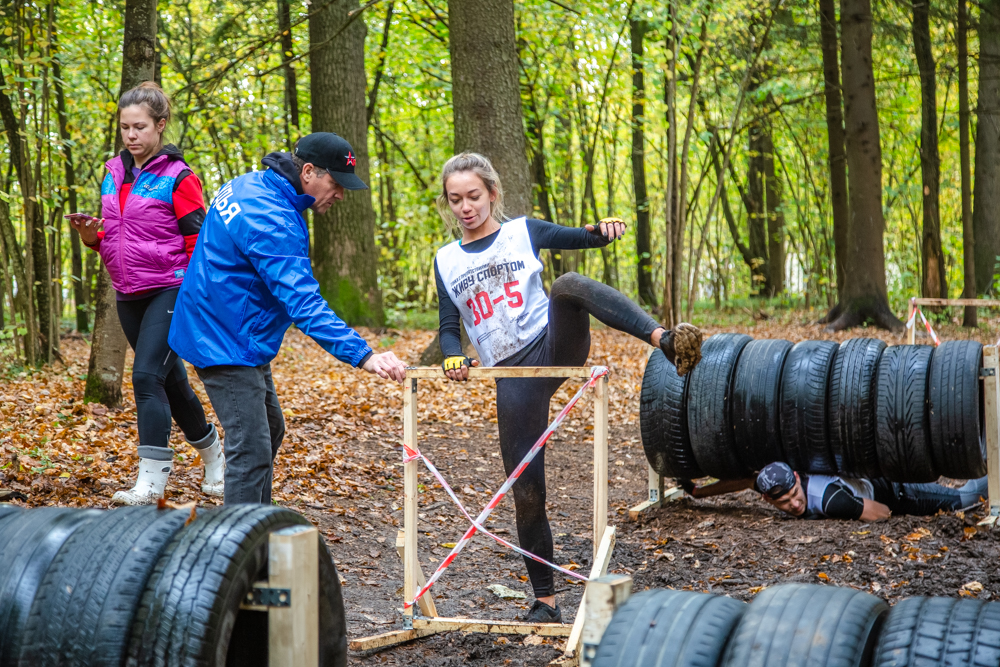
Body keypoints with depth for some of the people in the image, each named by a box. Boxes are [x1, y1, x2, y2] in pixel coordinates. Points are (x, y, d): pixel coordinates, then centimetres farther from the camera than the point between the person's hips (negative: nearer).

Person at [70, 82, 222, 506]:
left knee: (147, 375, -18)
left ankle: (152, 479, -17)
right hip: (128, 295, 7)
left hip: (169, 291, -7)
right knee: (170, 379, 15)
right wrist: (91, 236, -2)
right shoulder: (114, 173, 10)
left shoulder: (177, 177, -9)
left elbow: (199, 242, -10)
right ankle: (212, 453, 33)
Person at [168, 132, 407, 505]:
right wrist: (363, 355, -42)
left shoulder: (249, 185, 5)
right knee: (251, 450, -13)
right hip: (226, 344, -11)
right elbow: (303, 303, -36)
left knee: (270, 431, 22)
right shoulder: (272, 219, -27)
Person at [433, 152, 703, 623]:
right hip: (512, 374, 2)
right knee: (526, 491, -2)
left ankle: (666, 341, -51)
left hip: (554, 343, -2)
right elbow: (449, 328, 13)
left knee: (569, 285, -35)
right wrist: (454, 358, -9)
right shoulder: (446, 262, 16)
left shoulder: (523, 232, 10)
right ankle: (545, 601, 12)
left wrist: (604, 229, -24)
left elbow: (581, 238, -1)